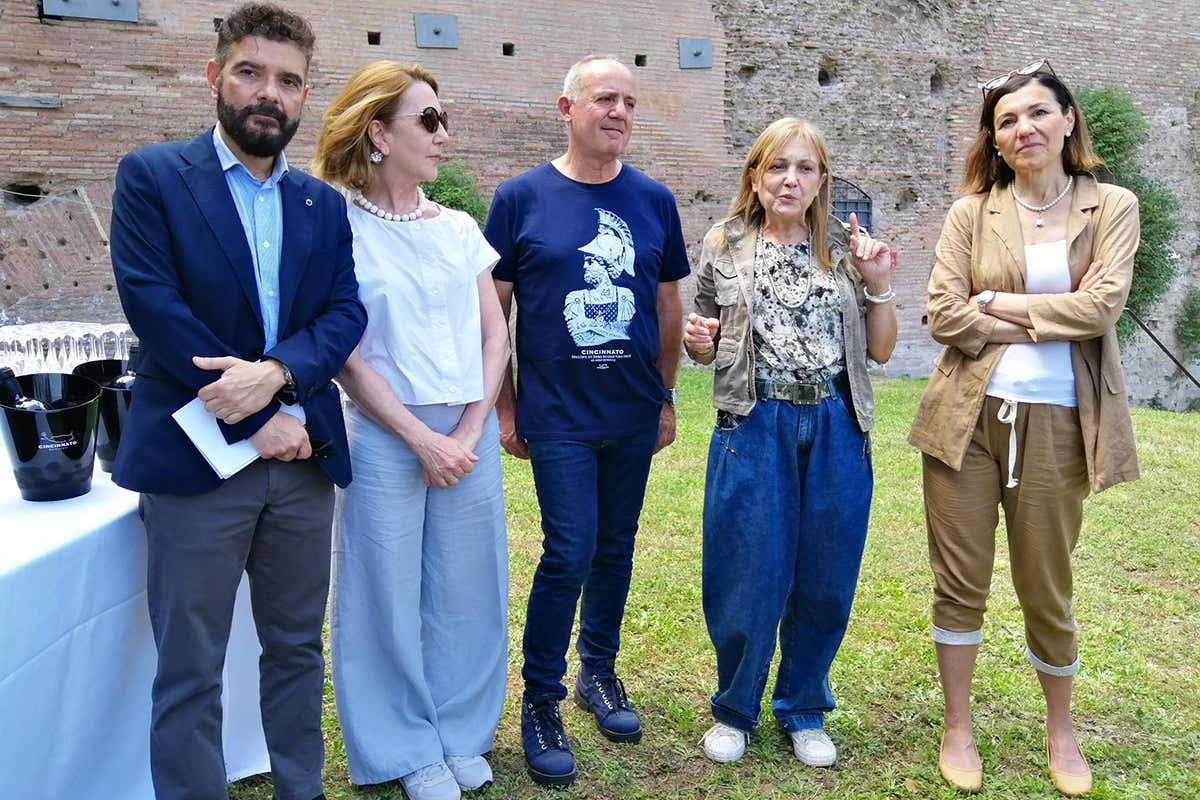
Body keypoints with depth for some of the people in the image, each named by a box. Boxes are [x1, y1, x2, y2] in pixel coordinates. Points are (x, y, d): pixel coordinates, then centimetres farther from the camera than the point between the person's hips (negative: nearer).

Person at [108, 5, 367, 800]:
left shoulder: (324, 203, 11)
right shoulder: (151, 176, -1)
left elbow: (346, 313, 1)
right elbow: (153, 303, -11)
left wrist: (276, 372, -19)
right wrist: (257, 420, -14)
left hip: (302, 457, 4)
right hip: (196, 456, -4)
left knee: (297, 649, 16)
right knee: (190, 670, 6)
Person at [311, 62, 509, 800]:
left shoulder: (459, 228, 8)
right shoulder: (338, 229, -6)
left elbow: (495, 334, 6)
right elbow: (345, 353, -9)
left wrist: (471, 431, -5)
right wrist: (423, 439, -12)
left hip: (470, 431, 4)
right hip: (385, 436, -4)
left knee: (465, 588, 11)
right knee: (389, 591, 7)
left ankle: (460, 733, 31)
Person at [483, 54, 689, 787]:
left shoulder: (654, 201, 5)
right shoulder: (521, 197, -4)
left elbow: (667, 304, 11)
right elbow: (493, 307, -1)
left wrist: (667, 397, 10)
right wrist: (504, 406, -2)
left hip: (633, 414, 4)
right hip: (557, 416, -3)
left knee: (615, 550, 13)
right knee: (569, 554, -5)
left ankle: (599, 671, 33)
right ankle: (540, 700, 15)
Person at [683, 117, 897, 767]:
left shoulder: (846, 248, 7)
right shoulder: (724, 248, 4)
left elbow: (880, 349, 8)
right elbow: (705, 351, 10)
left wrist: (878, 284, -6)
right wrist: (696, 340, -12)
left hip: (836, 429, 2)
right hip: (755, 427, -1)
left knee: (824, 580, 9)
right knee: (747, 579, 3)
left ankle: (803, 711, 30)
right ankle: (734, 709, 27)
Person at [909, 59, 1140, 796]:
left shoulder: (1112, 208, 4)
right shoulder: (971, 213, 4)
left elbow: (1102, 307, -11)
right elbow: (943, 315, -7)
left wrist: (997, 302, -9)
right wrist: (1053, 316, -9)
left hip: (1055, 423, 0)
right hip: (967, 417, 1)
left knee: (1047, 589, 12)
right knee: (961, 583, 8)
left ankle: (1061, 730, 36)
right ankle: (958, 729, 26)